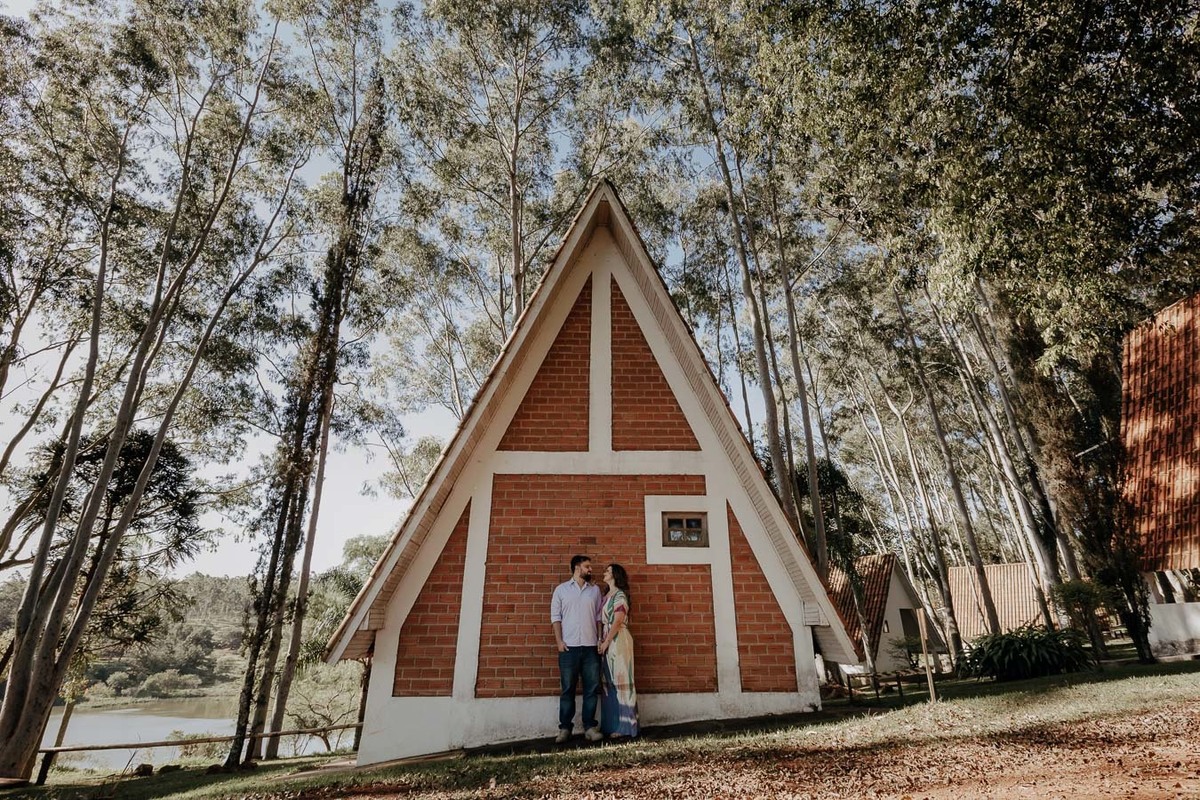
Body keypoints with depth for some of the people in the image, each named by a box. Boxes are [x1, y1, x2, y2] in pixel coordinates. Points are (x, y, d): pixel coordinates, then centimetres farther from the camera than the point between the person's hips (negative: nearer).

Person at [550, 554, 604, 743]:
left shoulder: (595, 590, 12)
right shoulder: (561, 589, 5)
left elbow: (599, 617, 11)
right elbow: (555, 617, 2)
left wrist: (600, 639, 2)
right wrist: (559, 641, -7)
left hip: (591, 647, 2)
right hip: (569, 647, -2)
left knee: (592, 688, 3)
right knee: (567, 689, 3)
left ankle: (590, 726, 12)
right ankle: (565, 727, 13)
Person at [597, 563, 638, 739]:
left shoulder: (620, 595, -8)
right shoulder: (607, 596, 17)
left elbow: (617, 621, -14)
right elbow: (604, 622, 14)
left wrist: (606, 642, -13)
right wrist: (602, 642, 5)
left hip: (618, 640, -8)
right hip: (607, 641, 8)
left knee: (620, 681, -4)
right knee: (609, 682, 9)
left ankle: (625, 726, 1)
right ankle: (611, 724, 16)